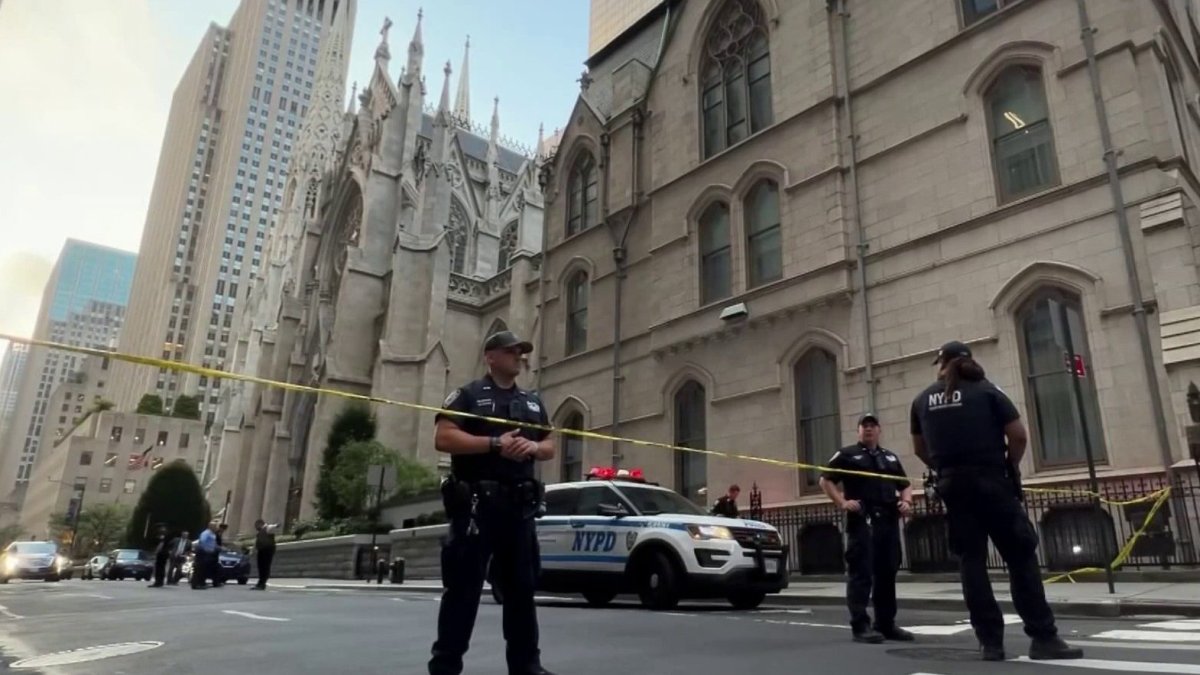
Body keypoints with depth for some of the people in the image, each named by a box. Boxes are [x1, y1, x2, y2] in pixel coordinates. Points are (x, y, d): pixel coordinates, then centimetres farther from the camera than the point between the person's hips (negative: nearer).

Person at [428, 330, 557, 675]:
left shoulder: (532, 402, 20)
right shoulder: (469, 395, 2)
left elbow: (550, 447, 21)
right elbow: (443, 439, -10)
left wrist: (534, 447, -3)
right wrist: (495, 444, -17)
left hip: (519, 505, 6)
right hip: (477, 502, -6)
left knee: (522, 586, 10)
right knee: (464, 586, -2)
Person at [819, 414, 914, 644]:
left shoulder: (890, 457, 21)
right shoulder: (847, 454, 4)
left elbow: (905, 485, 27)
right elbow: (826, 480, 1)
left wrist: (906, 501, 6)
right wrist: (842, 503, -12)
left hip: (889, 521, 6)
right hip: (862, 521, -5)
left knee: (887, 574, 9)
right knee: (861, 574, -7)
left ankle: (887, 624, 18)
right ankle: (860, 626, -4)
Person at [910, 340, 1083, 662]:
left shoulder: (922, 401, 10)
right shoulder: (986, 391, 1)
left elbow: (919, 448, 16)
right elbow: (1019, 435, -3)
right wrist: (1009, 466, 11)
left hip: (953, 485, 3)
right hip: (991, 481, -3)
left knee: (971, 562, 5)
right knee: (1021, 557, 3)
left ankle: (990, 641, 5)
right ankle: (1043, 637, 3)